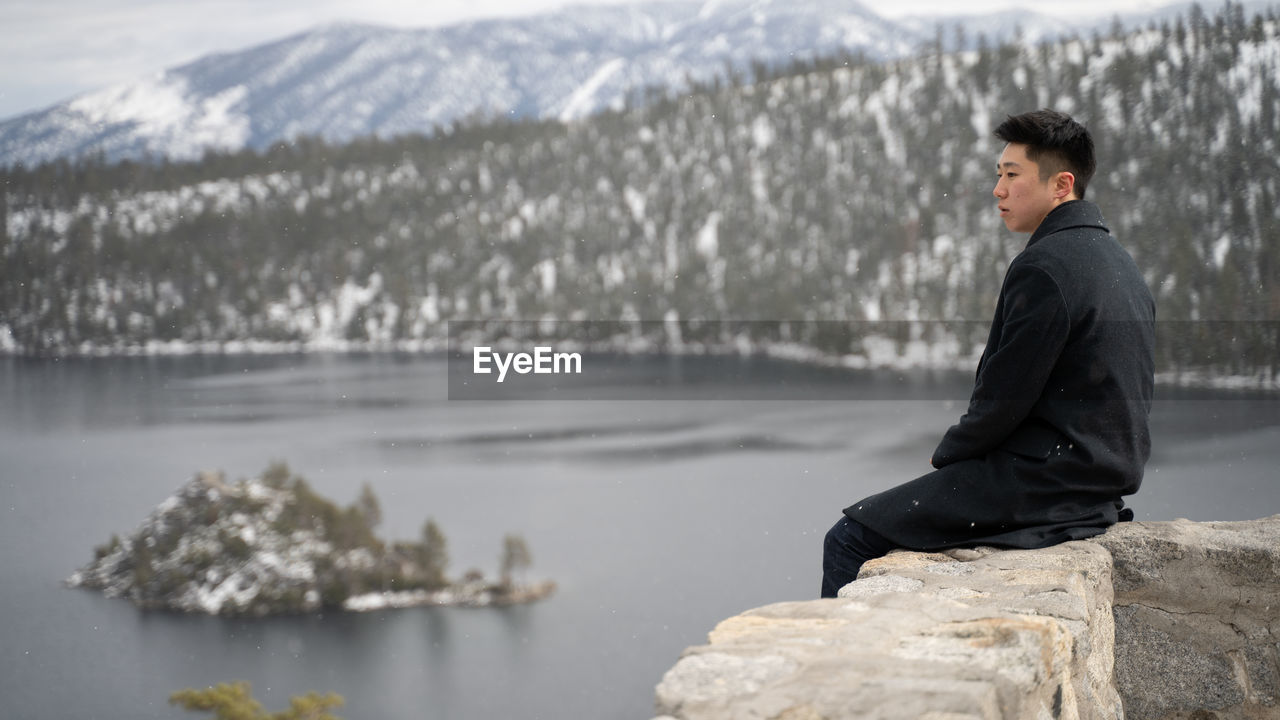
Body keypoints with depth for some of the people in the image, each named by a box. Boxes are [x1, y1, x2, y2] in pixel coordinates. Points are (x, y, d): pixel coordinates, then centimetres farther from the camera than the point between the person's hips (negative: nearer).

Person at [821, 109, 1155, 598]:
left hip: (1042, 485, -10)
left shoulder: (1044, 266, -17)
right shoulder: (1118, 261, 14)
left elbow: (1004, 398, -18)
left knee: (849, 539, -6)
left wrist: (947, 454, 1)